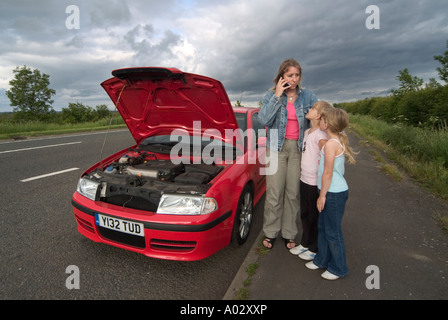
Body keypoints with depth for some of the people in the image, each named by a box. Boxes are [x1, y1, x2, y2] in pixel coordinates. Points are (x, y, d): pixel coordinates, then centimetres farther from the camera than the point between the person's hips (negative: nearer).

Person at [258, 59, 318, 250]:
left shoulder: (308, 97, 5)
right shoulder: (271, 95, 2)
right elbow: (264, 120, -13)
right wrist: (277, 96, -15)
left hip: (298, 148, 2)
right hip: (277, 148, -1)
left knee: (293, 193, 7)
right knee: (274, 193, 1)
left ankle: (289, 233, 23)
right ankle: (270, 232, 19)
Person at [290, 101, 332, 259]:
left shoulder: (320, 135, -19)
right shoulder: (307, 132, 9)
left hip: (315, 183, -9)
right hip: (304, 180, 9)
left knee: (314, 217, 7)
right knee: (304, 214, 20)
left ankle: (315, 248, 26)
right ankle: (305, 243, 38)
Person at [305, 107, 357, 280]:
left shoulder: (331, 144, -21)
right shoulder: (339, 140, 8)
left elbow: (328, 173, -20)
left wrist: (322, 195, -14)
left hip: (334, 193, -10)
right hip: (335, 190, 10)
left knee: (332, 232, 5)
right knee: (323, 227, 20)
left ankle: (338, 269, 22)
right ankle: (322, 260, 36)